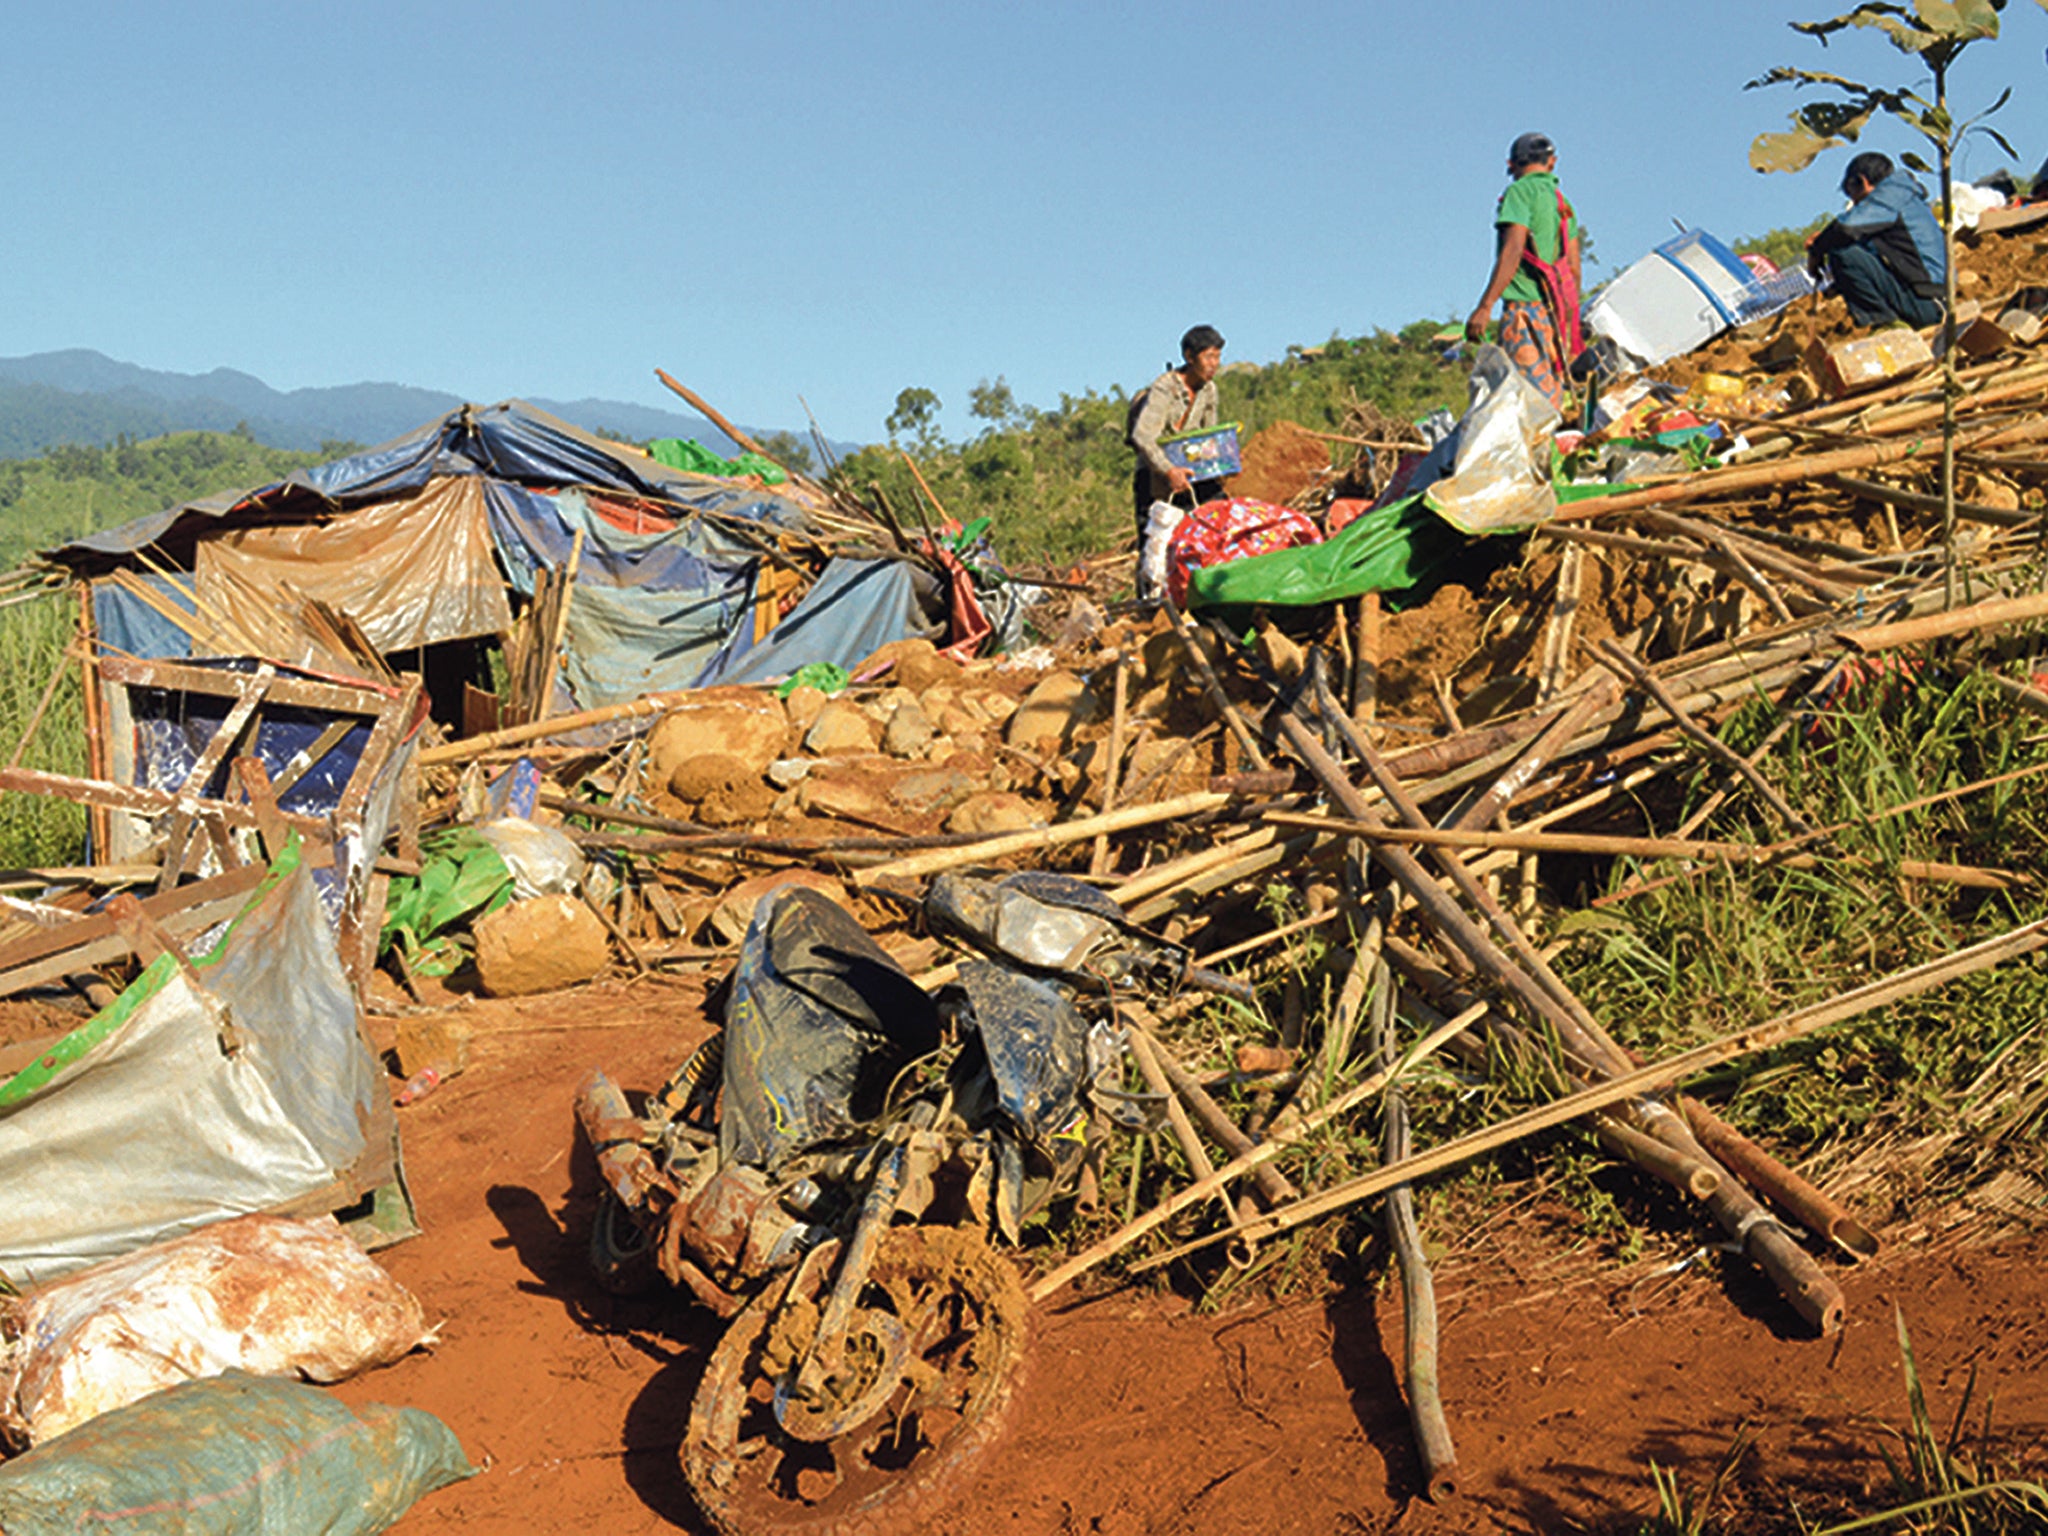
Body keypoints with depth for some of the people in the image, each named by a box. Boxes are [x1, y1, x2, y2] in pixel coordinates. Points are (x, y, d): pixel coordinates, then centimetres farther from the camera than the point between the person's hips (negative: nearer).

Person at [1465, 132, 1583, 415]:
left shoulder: (1520, 192, -3)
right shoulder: (1562, 202, 20)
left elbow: (1512, 251, -14)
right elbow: (1573, 267, 20)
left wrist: (1484, 307, -18)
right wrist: (1571, 319, 26)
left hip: (1525, 305, -8)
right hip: (1557, 312, 8)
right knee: (1551, 402, 8)